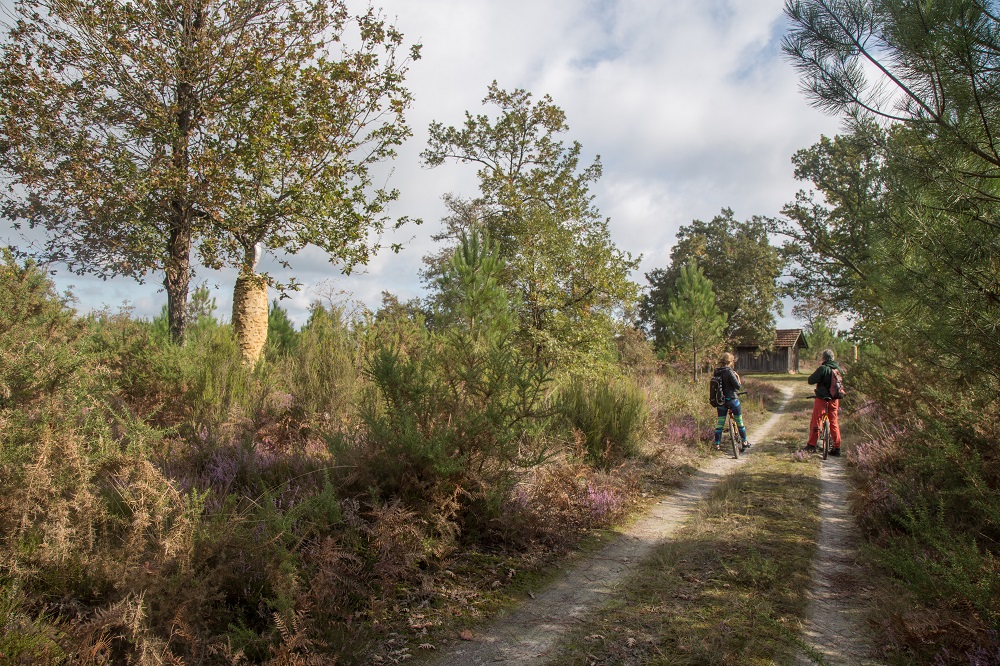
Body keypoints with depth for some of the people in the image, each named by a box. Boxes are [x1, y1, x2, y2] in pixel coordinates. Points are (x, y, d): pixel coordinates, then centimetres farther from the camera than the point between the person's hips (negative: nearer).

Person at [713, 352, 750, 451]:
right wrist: (738, 377, 0)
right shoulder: (729, 372, -17)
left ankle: (717, 444, 7)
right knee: (739, 422, 11)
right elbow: (738, 386, -16)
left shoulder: (716, 372, 1)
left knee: (719, 423, 8)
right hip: (732, 399, -5)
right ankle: (745, 442, 21)